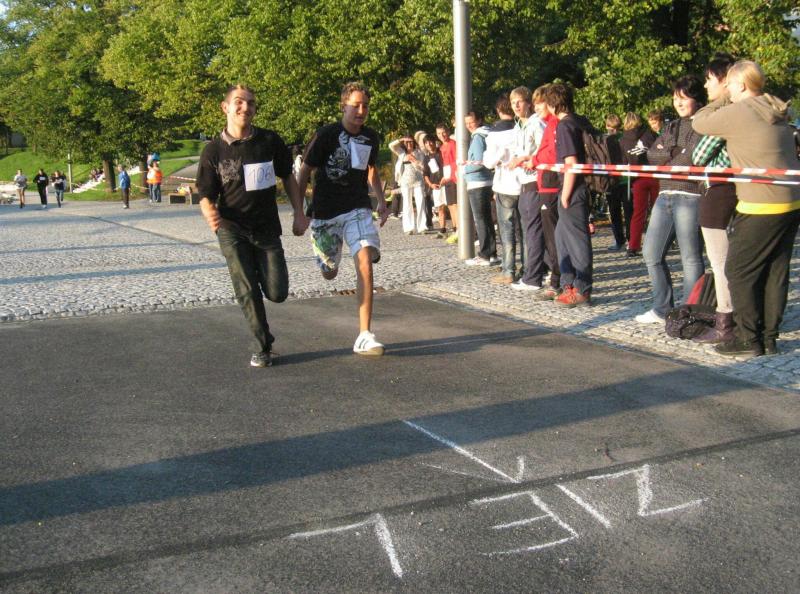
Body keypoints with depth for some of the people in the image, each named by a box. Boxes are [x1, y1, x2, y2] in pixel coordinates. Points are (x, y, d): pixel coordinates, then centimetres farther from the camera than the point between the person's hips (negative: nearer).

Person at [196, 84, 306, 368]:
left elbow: (287, 177, 12)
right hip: (232, 230, -1)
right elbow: (206, 196, -3)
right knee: (247, 291, -8)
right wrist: (211, 214, -26)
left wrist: (299, 213, 5)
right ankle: (264, 346, 11)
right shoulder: (214, 150, -5)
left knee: (277, 293, -2)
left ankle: (258, 270, 34)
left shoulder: (270, 141, -1)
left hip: (267, 229, 2)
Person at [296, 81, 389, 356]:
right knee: (329, 273, 12)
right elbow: (305, 171, -5)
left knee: (365, 262, -20)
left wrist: (381, 201, 8)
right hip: (326, 212, -2)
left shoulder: (371, 137, 2)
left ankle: (364, 336, -18)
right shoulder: (326, 134, -11)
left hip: (358, 210, 2)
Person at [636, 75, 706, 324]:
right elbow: (651, 154, 7)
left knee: (690, 257, -4)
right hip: (665, 196, 8)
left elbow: (693, 157, -16)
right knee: (651, 253, 8)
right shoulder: (672, 127, 20)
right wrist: (675, 152, -8)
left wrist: (665, 157, -4)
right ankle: (662, 309, 18)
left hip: (690, 197, -8)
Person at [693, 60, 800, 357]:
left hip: (761, 207, -8)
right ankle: (769, 337, 17)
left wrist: (722, 100, 14)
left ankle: (749, 339, 4)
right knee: (776, 271, 11)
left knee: (739, 271, 2)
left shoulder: (737, 112, -11)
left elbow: (699, 122, 1)